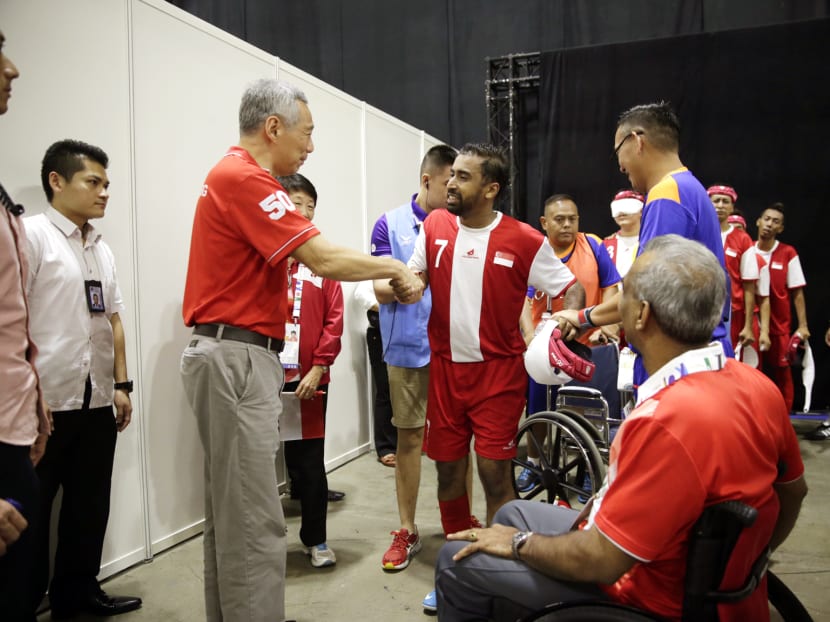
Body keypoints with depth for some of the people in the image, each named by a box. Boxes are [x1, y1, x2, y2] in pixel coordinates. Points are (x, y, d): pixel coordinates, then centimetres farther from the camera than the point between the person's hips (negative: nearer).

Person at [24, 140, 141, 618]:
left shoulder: (103, 249, 13)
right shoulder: (31, 235, -7)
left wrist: (122, 385, 12)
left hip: (97, 400, 7)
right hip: (46, 402, -7)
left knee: (90, 506, 15)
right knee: (31, 510, 7)